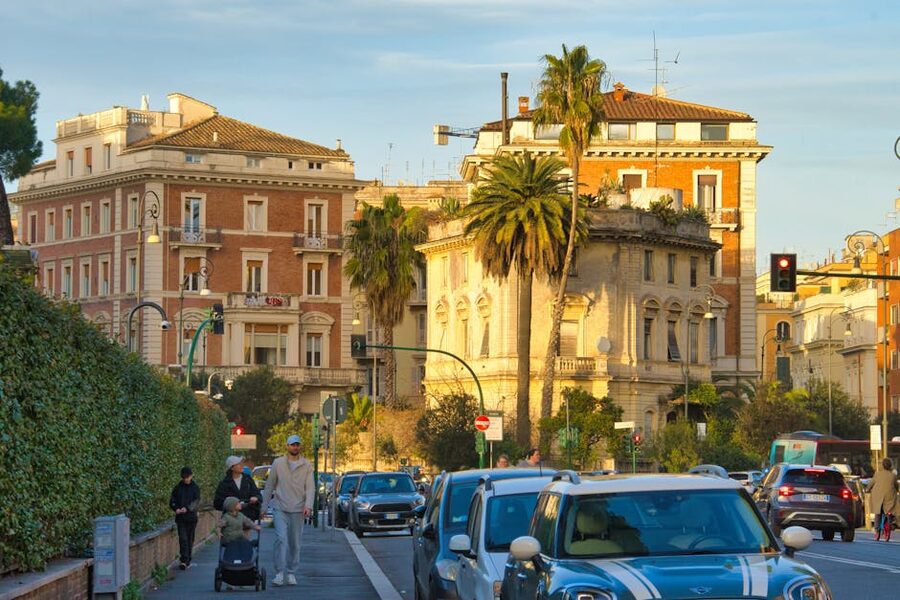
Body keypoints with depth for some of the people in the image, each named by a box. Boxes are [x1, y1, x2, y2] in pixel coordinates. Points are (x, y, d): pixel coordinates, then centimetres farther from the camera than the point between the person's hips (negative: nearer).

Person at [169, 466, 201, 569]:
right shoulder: (177, 487, 7)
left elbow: (196, 501, -8)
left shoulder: (195, 488, 2)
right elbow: (172, 501, 6)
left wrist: (187, 508, -24)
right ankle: (184, 560, -15)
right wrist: (176, 509, -15)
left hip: (191, 517, 0)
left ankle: (187, 561, 15)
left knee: (190, 539, 6)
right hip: (180, 518, 0)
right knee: (183, 538, -10)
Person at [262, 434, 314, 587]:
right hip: (280, 508, -1)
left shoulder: (306, 465, 4)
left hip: (298, 510, 1)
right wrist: (264, 505, 9)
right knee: (281, 539, -14)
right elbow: (269, 485, 10)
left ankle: (291, 573, 17)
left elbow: (310, 487, -2)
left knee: (295, 543, 6)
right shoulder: (278, 463, 4)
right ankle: (279, 573, -11)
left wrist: (308, 505, -17)